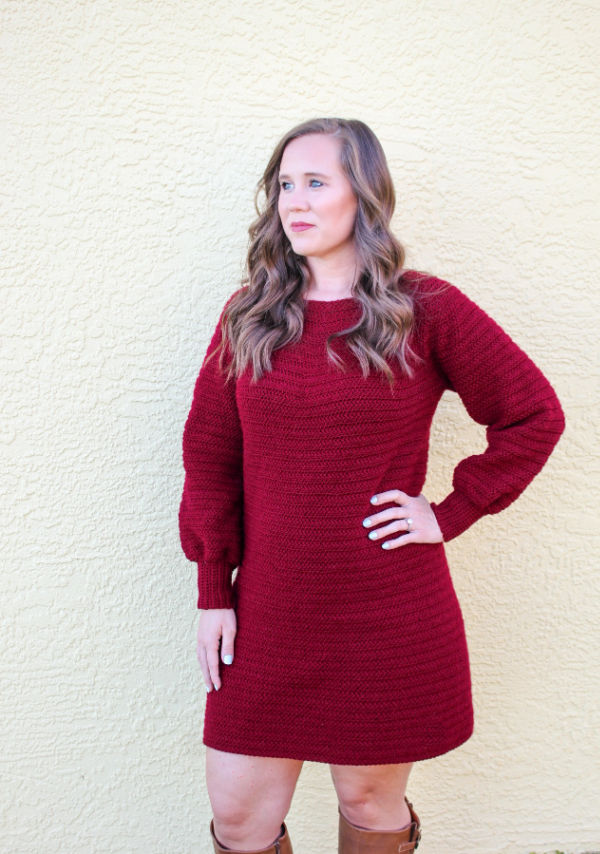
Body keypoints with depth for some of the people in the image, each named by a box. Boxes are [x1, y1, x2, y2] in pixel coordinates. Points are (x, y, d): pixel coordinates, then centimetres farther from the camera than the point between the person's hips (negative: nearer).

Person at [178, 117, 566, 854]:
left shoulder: (426, 310, -5)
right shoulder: (249, 316, 4)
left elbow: (535, 417, -1)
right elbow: (208, 455, 5)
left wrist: (450, 513, -6)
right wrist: (213, 592, 2)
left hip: (389, 619, -2)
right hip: (269, 614, 3)